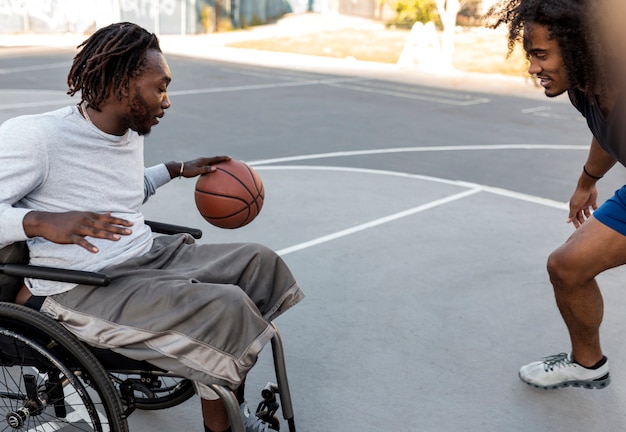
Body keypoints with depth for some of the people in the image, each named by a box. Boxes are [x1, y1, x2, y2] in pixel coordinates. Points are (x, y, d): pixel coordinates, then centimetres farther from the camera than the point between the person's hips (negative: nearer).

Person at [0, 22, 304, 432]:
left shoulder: (131, 132, 9)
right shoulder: (35, 136, -18)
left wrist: (176, 170, 24)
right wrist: (41, 221, -37)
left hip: (149, 258, 9)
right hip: (81, 291, -9)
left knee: (258, 261, 5)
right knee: (225, 308, -24)